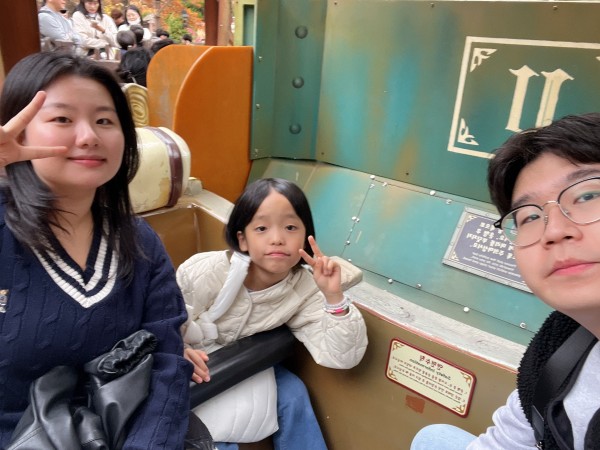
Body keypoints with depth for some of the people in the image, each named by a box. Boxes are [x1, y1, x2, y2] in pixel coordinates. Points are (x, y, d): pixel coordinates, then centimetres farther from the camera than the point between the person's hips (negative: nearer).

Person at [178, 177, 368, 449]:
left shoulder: (304, 288, -19)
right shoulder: (202, 274, -28)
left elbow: (340, 358, -23)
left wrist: (334, 297, -36)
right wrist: (179, 354, -37)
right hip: (193, 370, -3)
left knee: (293, 393, -12)